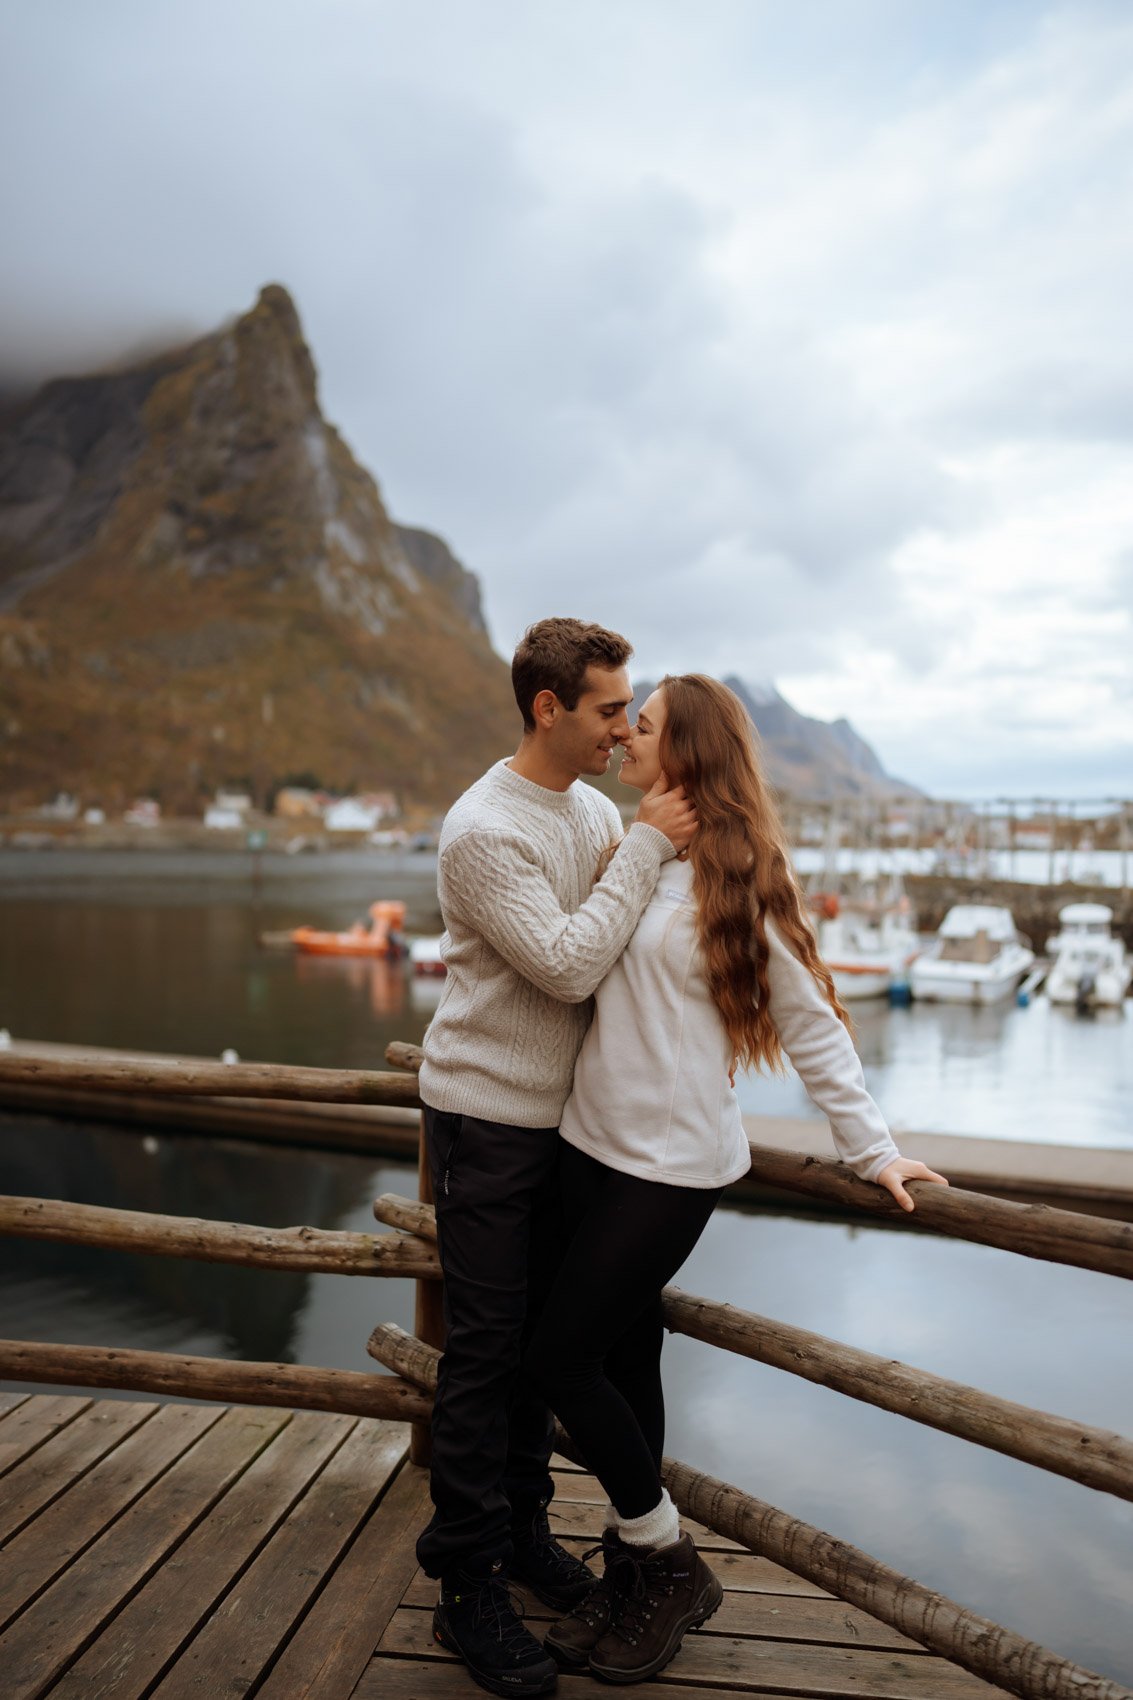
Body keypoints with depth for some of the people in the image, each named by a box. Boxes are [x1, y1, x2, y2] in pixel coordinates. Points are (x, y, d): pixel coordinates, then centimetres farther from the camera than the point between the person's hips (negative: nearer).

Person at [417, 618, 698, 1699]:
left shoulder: (597, 809, 6)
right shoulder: (482, 829, -19)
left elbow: (638, 936, 12)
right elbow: (567, 965, -25)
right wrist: (645, 847, -22)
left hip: (563, 1119, 7)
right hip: (486, 1121, -7)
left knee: (542, 1333, 18)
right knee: (484, 1348, 2)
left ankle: (522, 1525, 36)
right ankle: (468, 1589, 18)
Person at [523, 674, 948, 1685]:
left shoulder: (739, 876, -11)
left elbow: (811, 1023, -7)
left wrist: (871, 1147, -6)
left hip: (672, 1163, -6)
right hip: (593, 1144, 6)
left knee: (561, 1356, -2)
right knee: (623, 1355, 15)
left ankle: (670, 1562, 20)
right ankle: (634, 1568, 33)